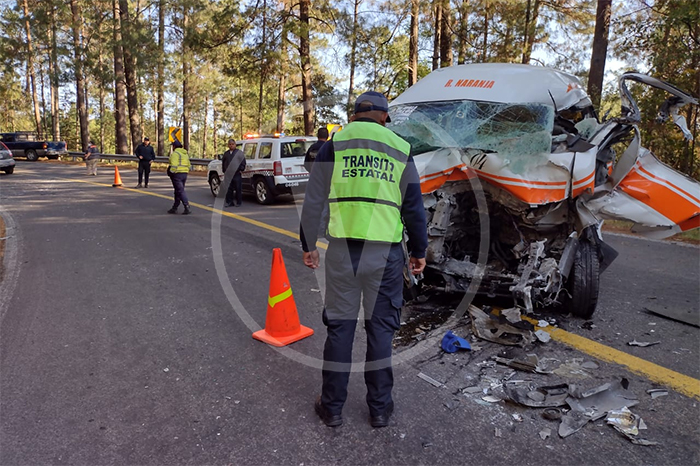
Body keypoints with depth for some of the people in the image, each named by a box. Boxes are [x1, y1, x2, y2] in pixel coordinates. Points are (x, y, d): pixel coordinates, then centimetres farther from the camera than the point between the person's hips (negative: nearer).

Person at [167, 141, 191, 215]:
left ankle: (187, 208, -16)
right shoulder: (185, 153, 17)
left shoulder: (175, 153, -11)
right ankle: (174, 208, 20)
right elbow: (188, 165, 18)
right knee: (178, 191, 14)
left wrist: (171, 173, -10)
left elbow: (174, 165, -20)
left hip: (177, 174, -9)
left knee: (181, 191, -9)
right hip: (184, 174, 9)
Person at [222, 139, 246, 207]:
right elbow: (223, 162, 23)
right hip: (228, 174, 4)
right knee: (228, 189, 4)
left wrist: (241, 169, -7)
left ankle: (238, 202, 6)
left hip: (237, 174, -4)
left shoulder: (239, 153, 4)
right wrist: (224, 171, 14)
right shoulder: (226, 153, 18)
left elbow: (243, 162, 2)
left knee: (238, 189, -2)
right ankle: (229, 202, 11)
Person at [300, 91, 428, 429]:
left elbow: (313, 201, 3)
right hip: (385, 251, 1)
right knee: (380, 326, 12)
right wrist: (419, 252, 15)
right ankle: (380, 407, 23)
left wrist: (308, 245, 12)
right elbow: (413, 206, 7)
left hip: (342, 248, 0)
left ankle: (332, 407, 22)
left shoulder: (334, 144, 6)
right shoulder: (400, 148, 8)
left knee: (339, 325, 10)